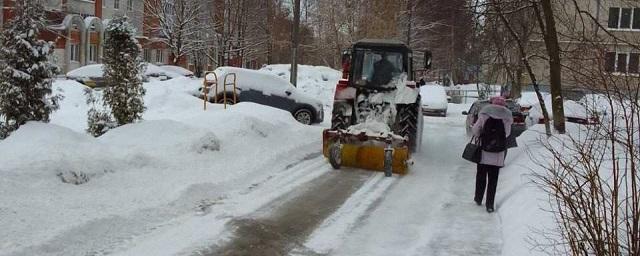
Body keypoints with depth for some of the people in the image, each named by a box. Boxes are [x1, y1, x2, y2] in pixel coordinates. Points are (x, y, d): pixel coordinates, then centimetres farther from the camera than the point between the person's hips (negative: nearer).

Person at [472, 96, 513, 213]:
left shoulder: (484, 115, -5)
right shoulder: (507, 118, -4)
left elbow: (475, 130, 0)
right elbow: (507, 133, 4)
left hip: (484, 151, 0)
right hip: (498, 154, 0)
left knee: (481, 176, 16)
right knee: (493, 179, 6)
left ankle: (478, 199, 27)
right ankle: (490, 204, 5)